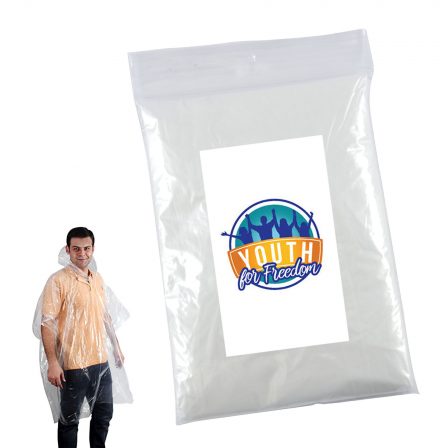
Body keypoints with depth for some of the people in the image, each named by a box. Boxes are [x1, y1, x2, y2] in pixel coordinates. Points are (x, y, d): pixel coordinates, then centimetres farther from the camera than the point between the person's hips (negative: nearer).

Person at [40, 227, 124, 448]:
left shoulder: (98, 279, 9)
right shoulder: (58, 281, -12)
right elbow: (47, 324, -15)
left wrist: (116, 346, 20)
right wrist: (53, 362, -21)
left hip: (100, 361, 7)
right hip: (73, 364, -6)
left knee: (104, 413, 16)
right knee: (70, 419, 6)